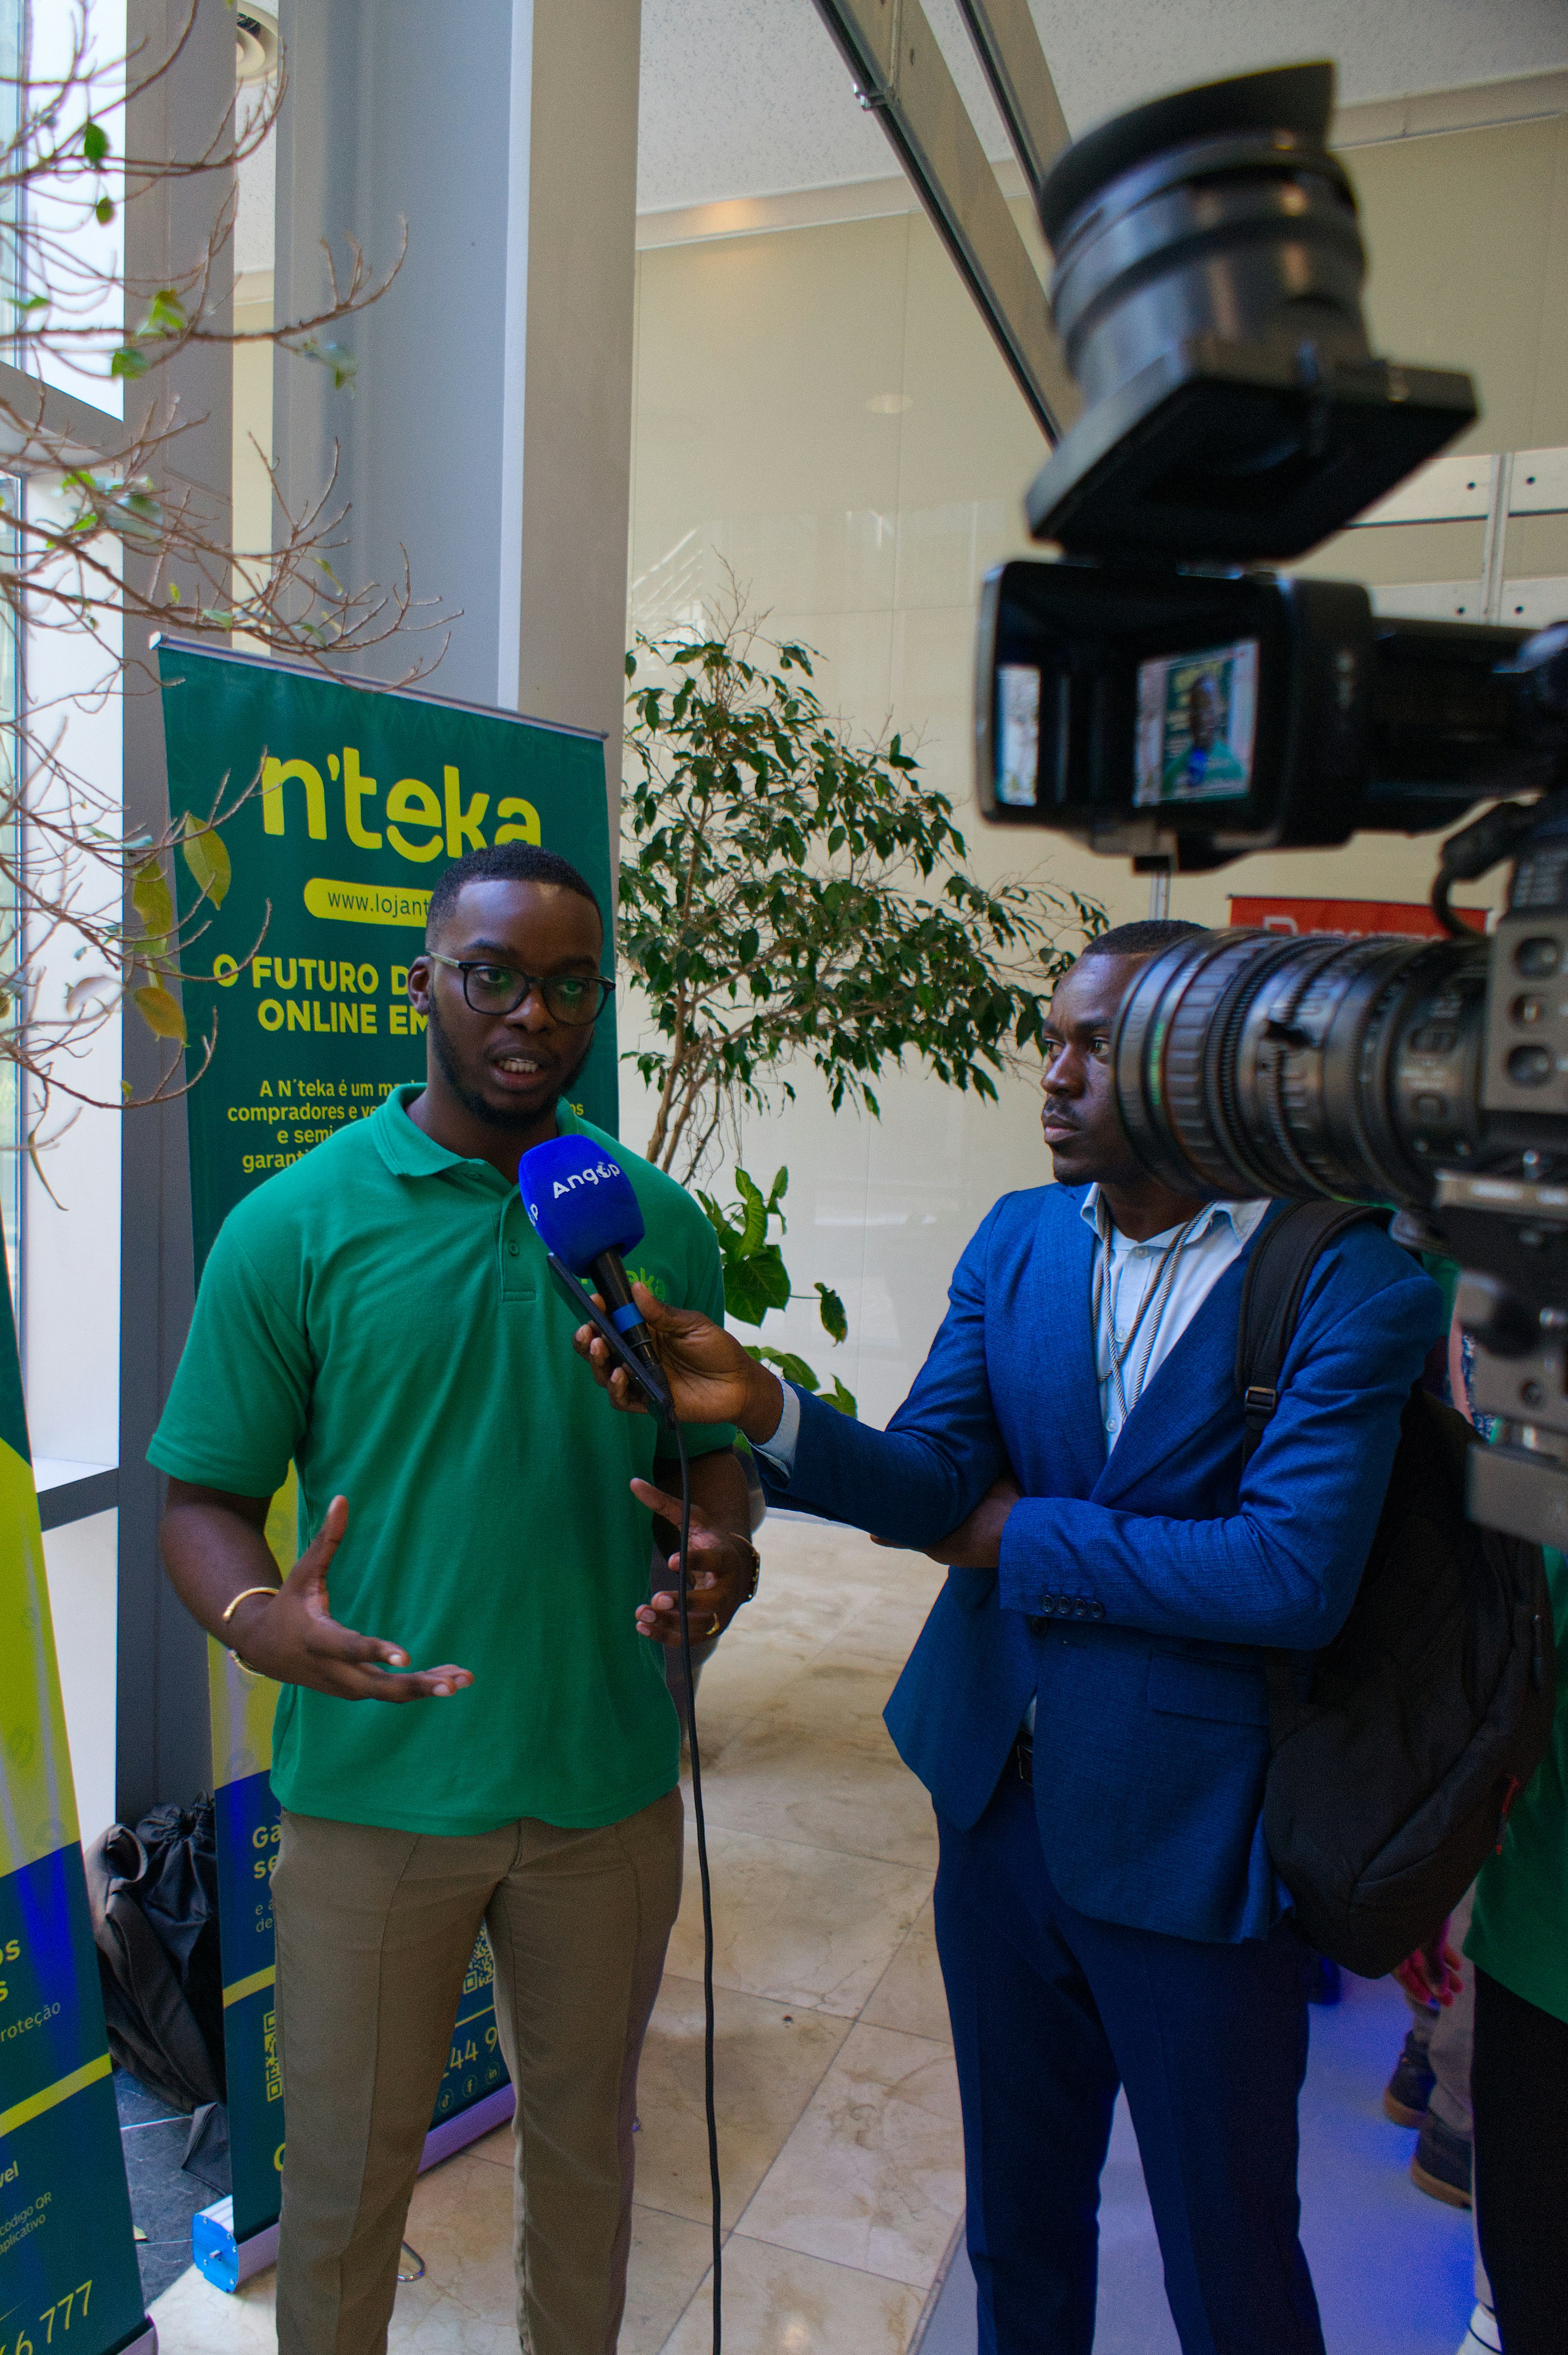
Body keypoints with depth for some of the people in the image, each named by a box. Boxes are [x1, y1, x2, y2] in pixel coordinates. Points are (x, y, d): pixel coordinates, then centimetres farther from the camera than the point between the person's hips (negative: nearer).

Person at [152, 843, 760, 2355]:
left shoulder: (660, 1226, 0)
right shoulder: (294, 1227, -8)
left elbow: (712, 1447, 8)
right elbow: (204, 1501, -5)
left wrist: (723, 1551, -13)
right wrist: (256, 1619, -25)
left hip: (608, 1784, 3)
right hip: (373, 1789, -2)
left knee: (585, 2146, 24)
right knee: (343, 2174, 17)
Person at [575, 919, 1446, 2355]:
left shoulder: (1353, 1285, -17)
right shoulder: (1016, 1240, 0)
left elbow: (1296, 1575, -25)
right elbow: (932, 1481, -7)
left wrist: (1026, 1538, -16)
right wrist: (755, 1403, -24)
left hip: (1192, 1842, -4)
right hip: (1003, 1803, 5)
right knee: (1019, 2213, 26)